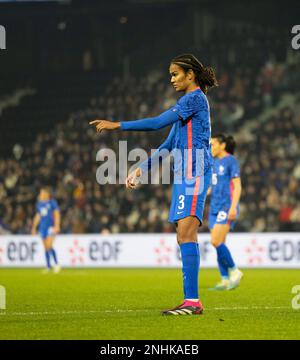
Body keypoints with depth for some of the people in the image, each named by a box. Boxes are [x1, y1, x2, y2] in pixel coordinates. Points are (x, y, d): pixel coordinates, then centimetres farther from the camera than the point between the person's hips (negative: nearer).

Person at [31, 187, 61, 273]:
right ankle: (48, 266, 12)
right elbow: (38, 216, 21)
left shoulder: (52, 202, -4)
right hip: (42, 227, 6)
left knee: (49, 246, -17)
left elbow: (57, 214, -7)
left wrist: (57, 226, -16)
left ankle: (56, 264, -10)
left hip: (51, 226, -6)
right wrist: (34, 227, 20)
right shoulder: (39, 204, 13)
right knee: (46, 247, 7)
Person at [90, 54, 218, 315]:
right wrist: (143, 169, 26)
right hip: (185, 173, 10)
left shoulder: (195, 98, -7)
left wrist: (118, 125, -14)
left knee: (186, 232, -18)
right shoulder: (188, 102, 24)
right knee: (184, 236, 7)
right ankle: (191, 301, 8)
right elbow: (169, 145, 28)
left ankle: (193, 300, -23)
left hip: (194, 171, -10)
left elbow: (159, 122, -16)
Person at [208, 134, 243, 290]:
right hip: (215, 208, 8)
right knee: (218, 244, 3)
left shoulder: (231, 161, -7)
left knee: (216, 242, -17)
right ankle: (225, 280, 6)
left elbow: (237, 186, -12)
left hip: (227, 207, -8)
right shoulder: (215, 162, 16)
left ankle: (234, 271, -3)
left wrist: (233, 207, -21)